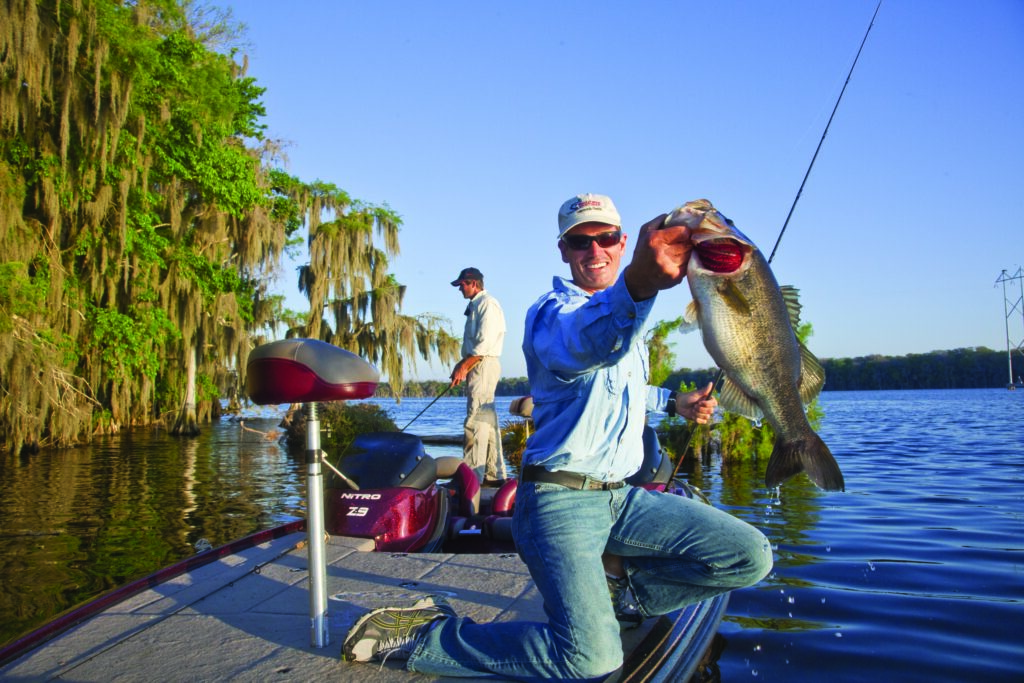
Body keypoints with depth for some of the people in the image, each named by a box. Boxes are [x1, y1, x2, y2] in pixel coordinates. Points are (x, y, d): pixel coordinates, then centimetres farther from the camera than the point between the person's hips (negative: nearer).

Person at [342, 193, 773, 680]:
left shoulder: (626, 312, 16)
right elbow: (582, 346, -38)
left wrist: (673, 402, 24)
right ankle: (423, 634, -9)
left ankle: (616, 585, 11)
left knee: (751, 556, -3)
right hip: (561, 496, -7)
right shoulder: (551, 310, -10)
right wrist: (637, 284, -58)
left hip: (621, 494, 8)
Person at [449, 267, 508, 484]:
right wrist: (462, 365, 14)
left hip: (484, 366, -10)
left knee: (475, 421, -12)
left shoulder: (487, 304, -10)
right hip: (477, 366, 10)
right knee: (487, 418, 12)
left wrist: (464, 367, -19)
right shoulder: (475, 305, 21)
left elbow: (484, 344, -19)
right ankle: (494, 473, 17)